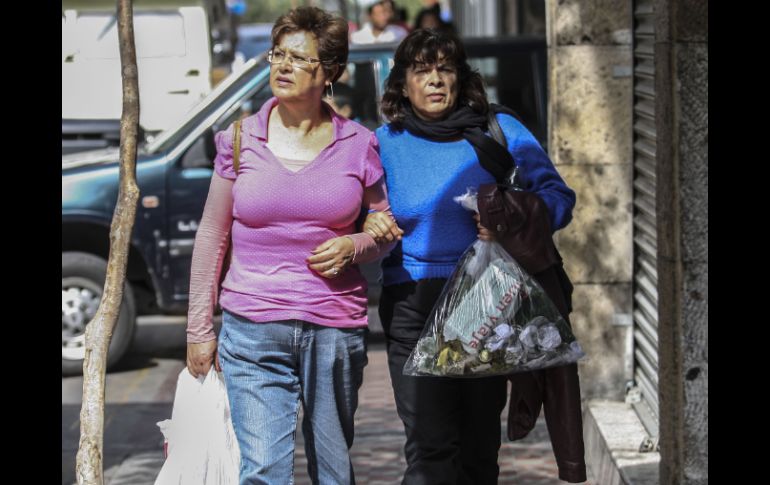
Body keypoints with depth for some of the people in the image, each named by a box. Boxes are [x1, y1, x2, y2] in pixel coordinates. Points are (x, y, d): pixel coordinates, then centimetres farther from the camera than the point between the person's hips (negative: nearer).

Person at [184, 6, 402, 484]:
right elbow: (212, 236, 8)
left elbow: (386, 232, 14)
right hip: (252, 332, -1)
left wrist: (353, 247, -9)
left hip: (336, 329, 1)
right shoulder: (242, 139, 3)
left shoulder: (358, 144, 4)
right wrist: (199, 329, 6)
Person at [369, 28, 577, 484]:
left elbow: (558, 196, 2)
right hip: (414, 305, -1)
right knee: (431, 448, -12)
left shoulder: (500, 131, 4)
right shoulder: (385, 143, 6)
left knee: (480, 449, 7)